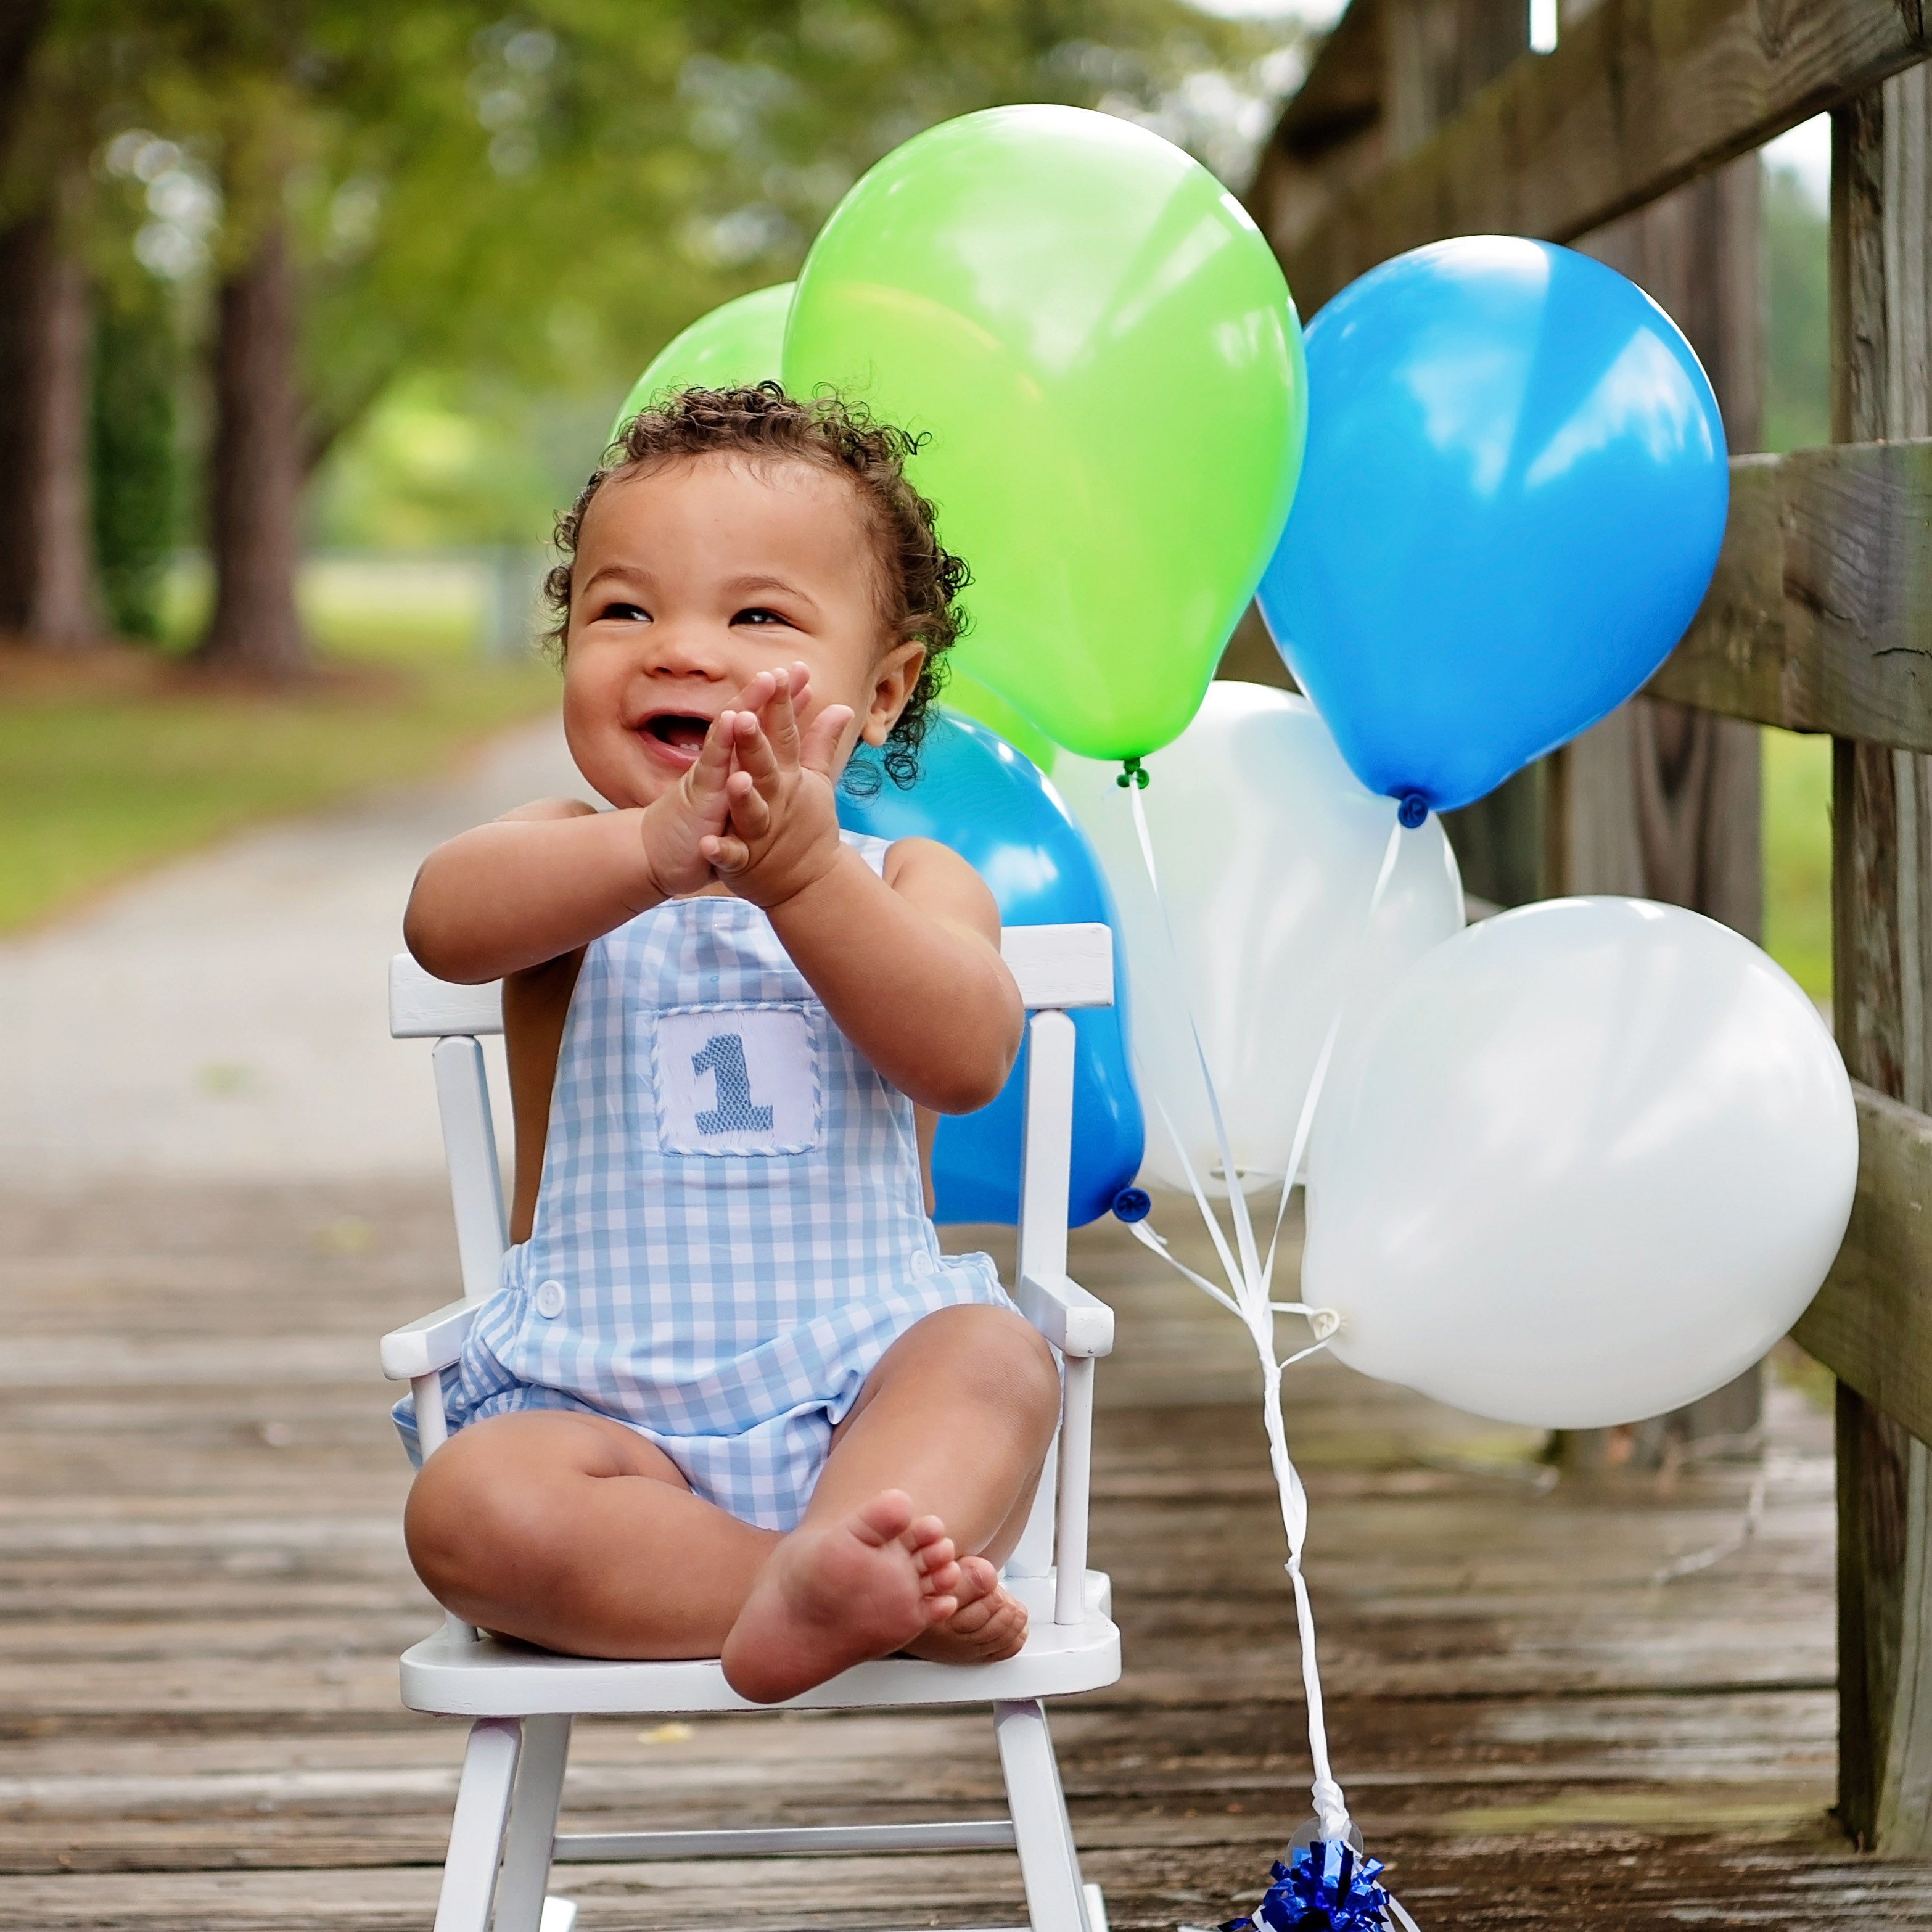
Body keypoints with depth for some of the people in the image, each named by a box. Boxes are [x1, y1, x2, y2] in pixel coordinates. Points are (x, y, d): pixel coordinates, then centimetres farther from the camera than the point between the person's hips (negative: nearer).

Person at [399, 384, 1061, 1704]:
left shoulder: (908, 883, 5)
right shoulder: (573, 864, 4)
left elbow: (968, 1059, -16)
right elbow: (443, 921, -22)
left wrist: (804, 876, -30)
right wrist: (657, 852, -41)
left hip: (860, 1396, 1)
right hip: (608, 1416, -1)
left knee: (995, 1352, -27)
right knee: (473, 1505, -28)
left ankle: (830, 1575, -50)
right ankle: (892, 1597, -33)